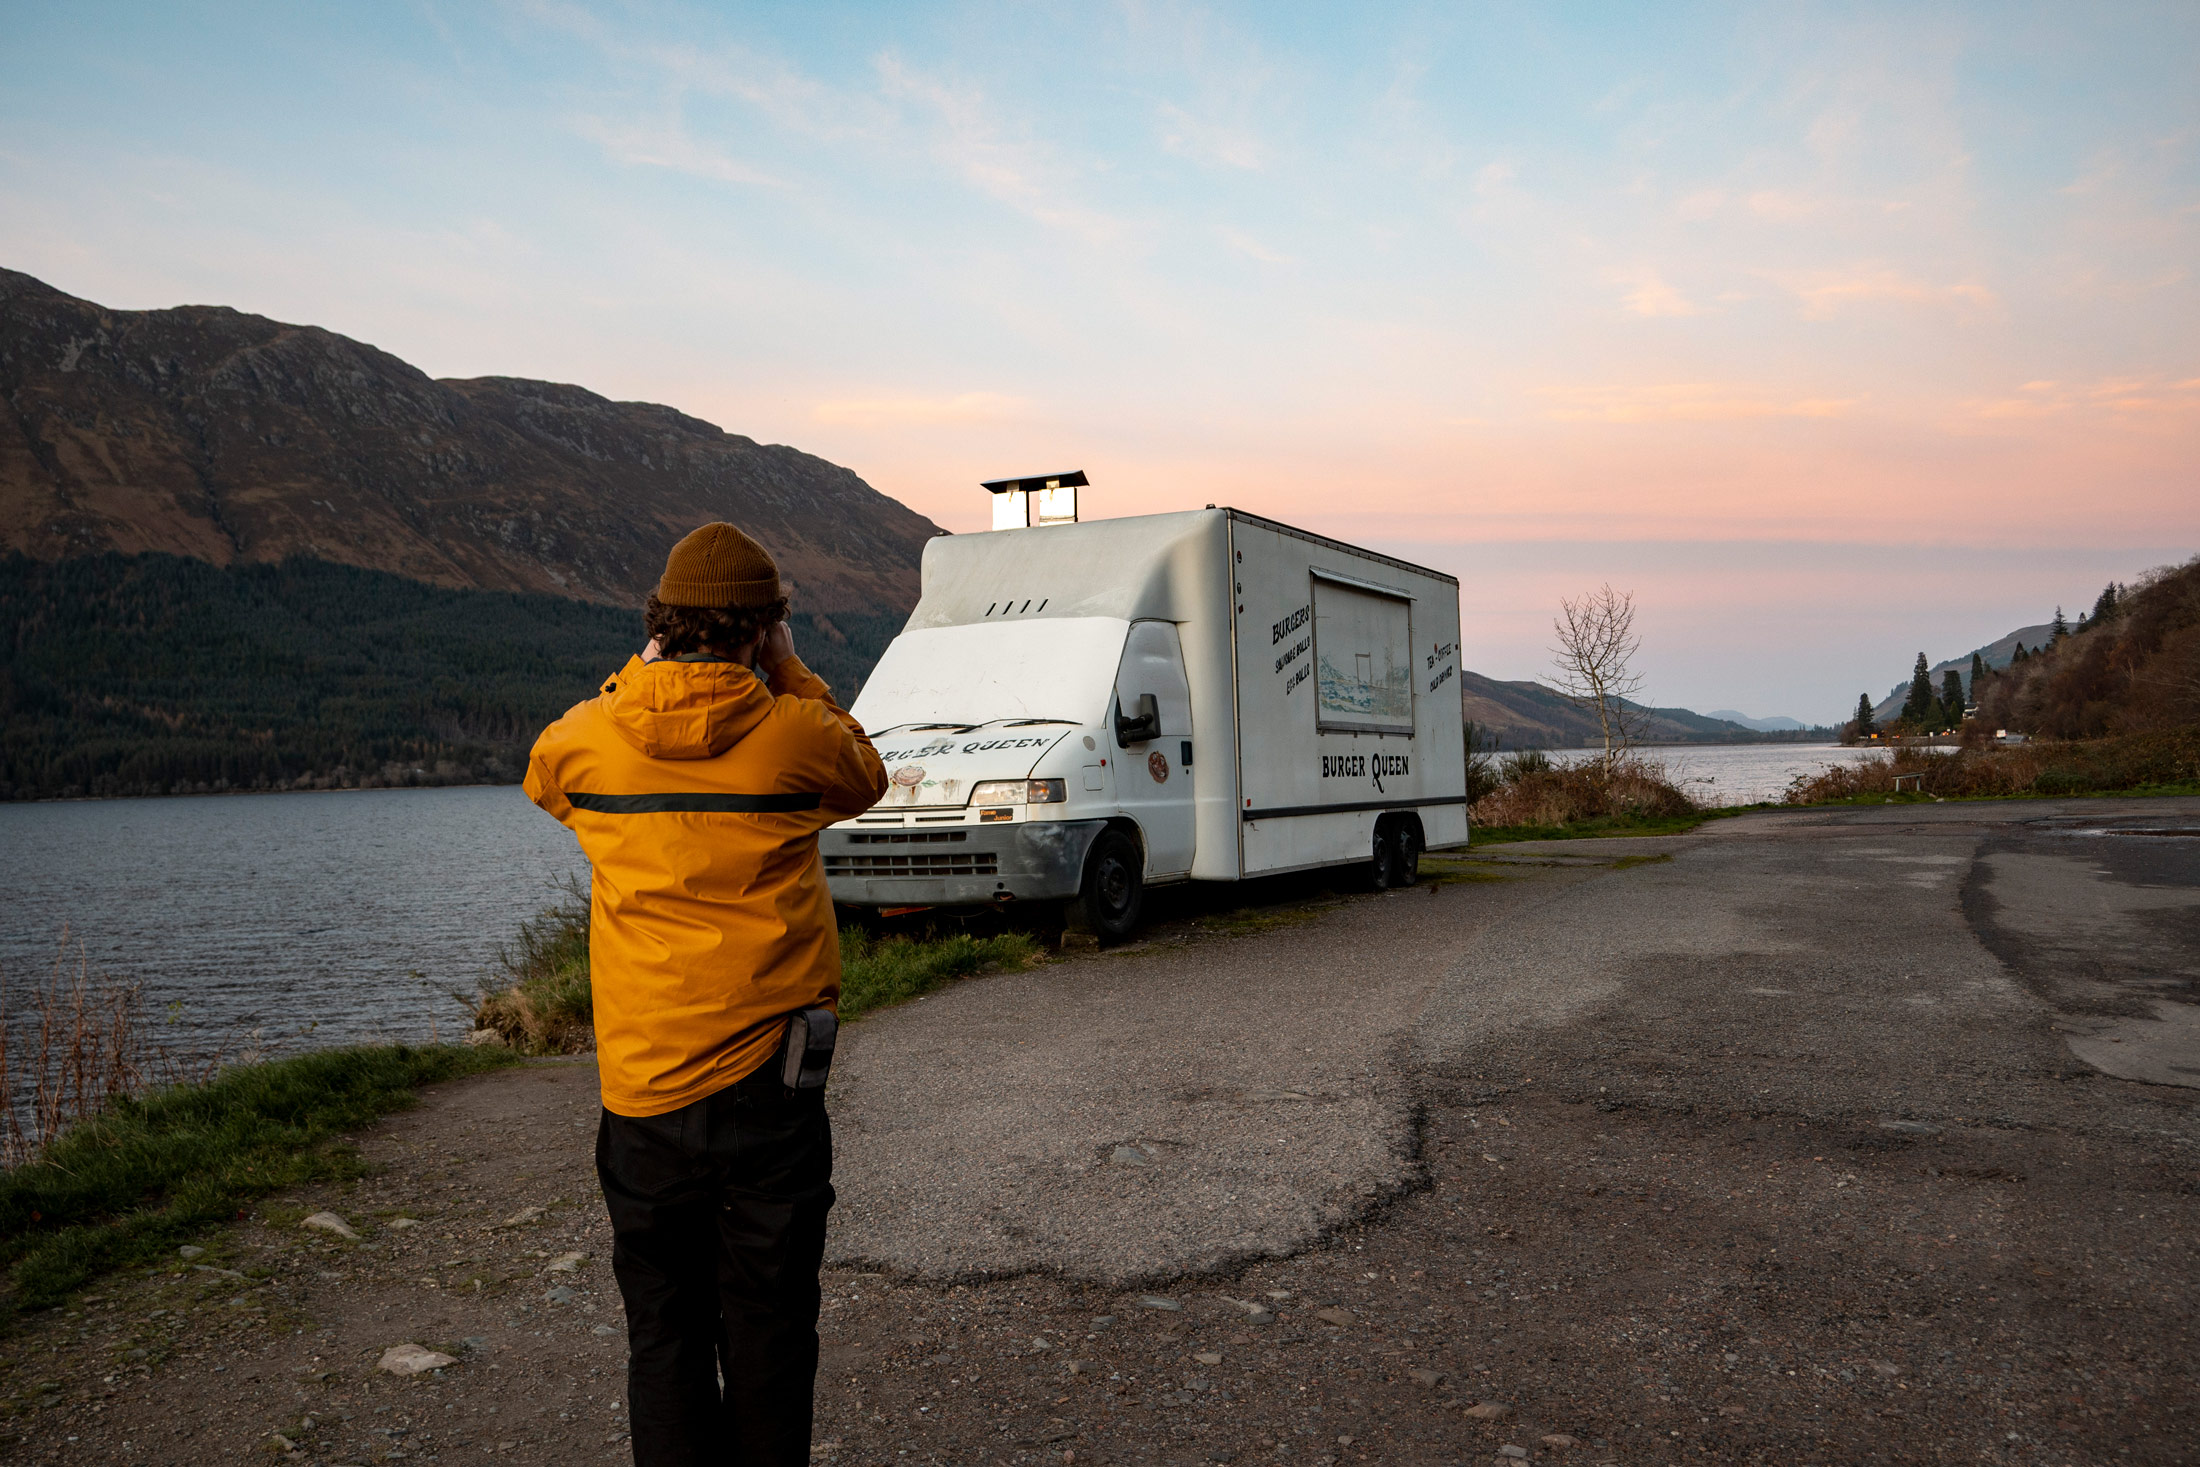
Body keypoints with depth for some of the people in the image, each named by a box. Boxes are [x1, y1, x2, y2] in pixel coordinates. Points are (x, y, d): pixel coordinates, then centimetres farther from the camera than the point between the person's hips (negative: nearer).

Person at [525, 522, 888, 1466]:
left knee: (664, 1337, 13)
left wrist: (639, 672, 18)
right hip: (767, 1086, -1)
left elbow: (544, 775, 22)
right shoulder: (792, 732, -9)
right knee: (767, 1335, 12)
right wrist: (790, 674, 13)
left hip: (643, 1091, 1)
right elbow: (864, 780, 14)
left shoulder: (592, 734, -3)